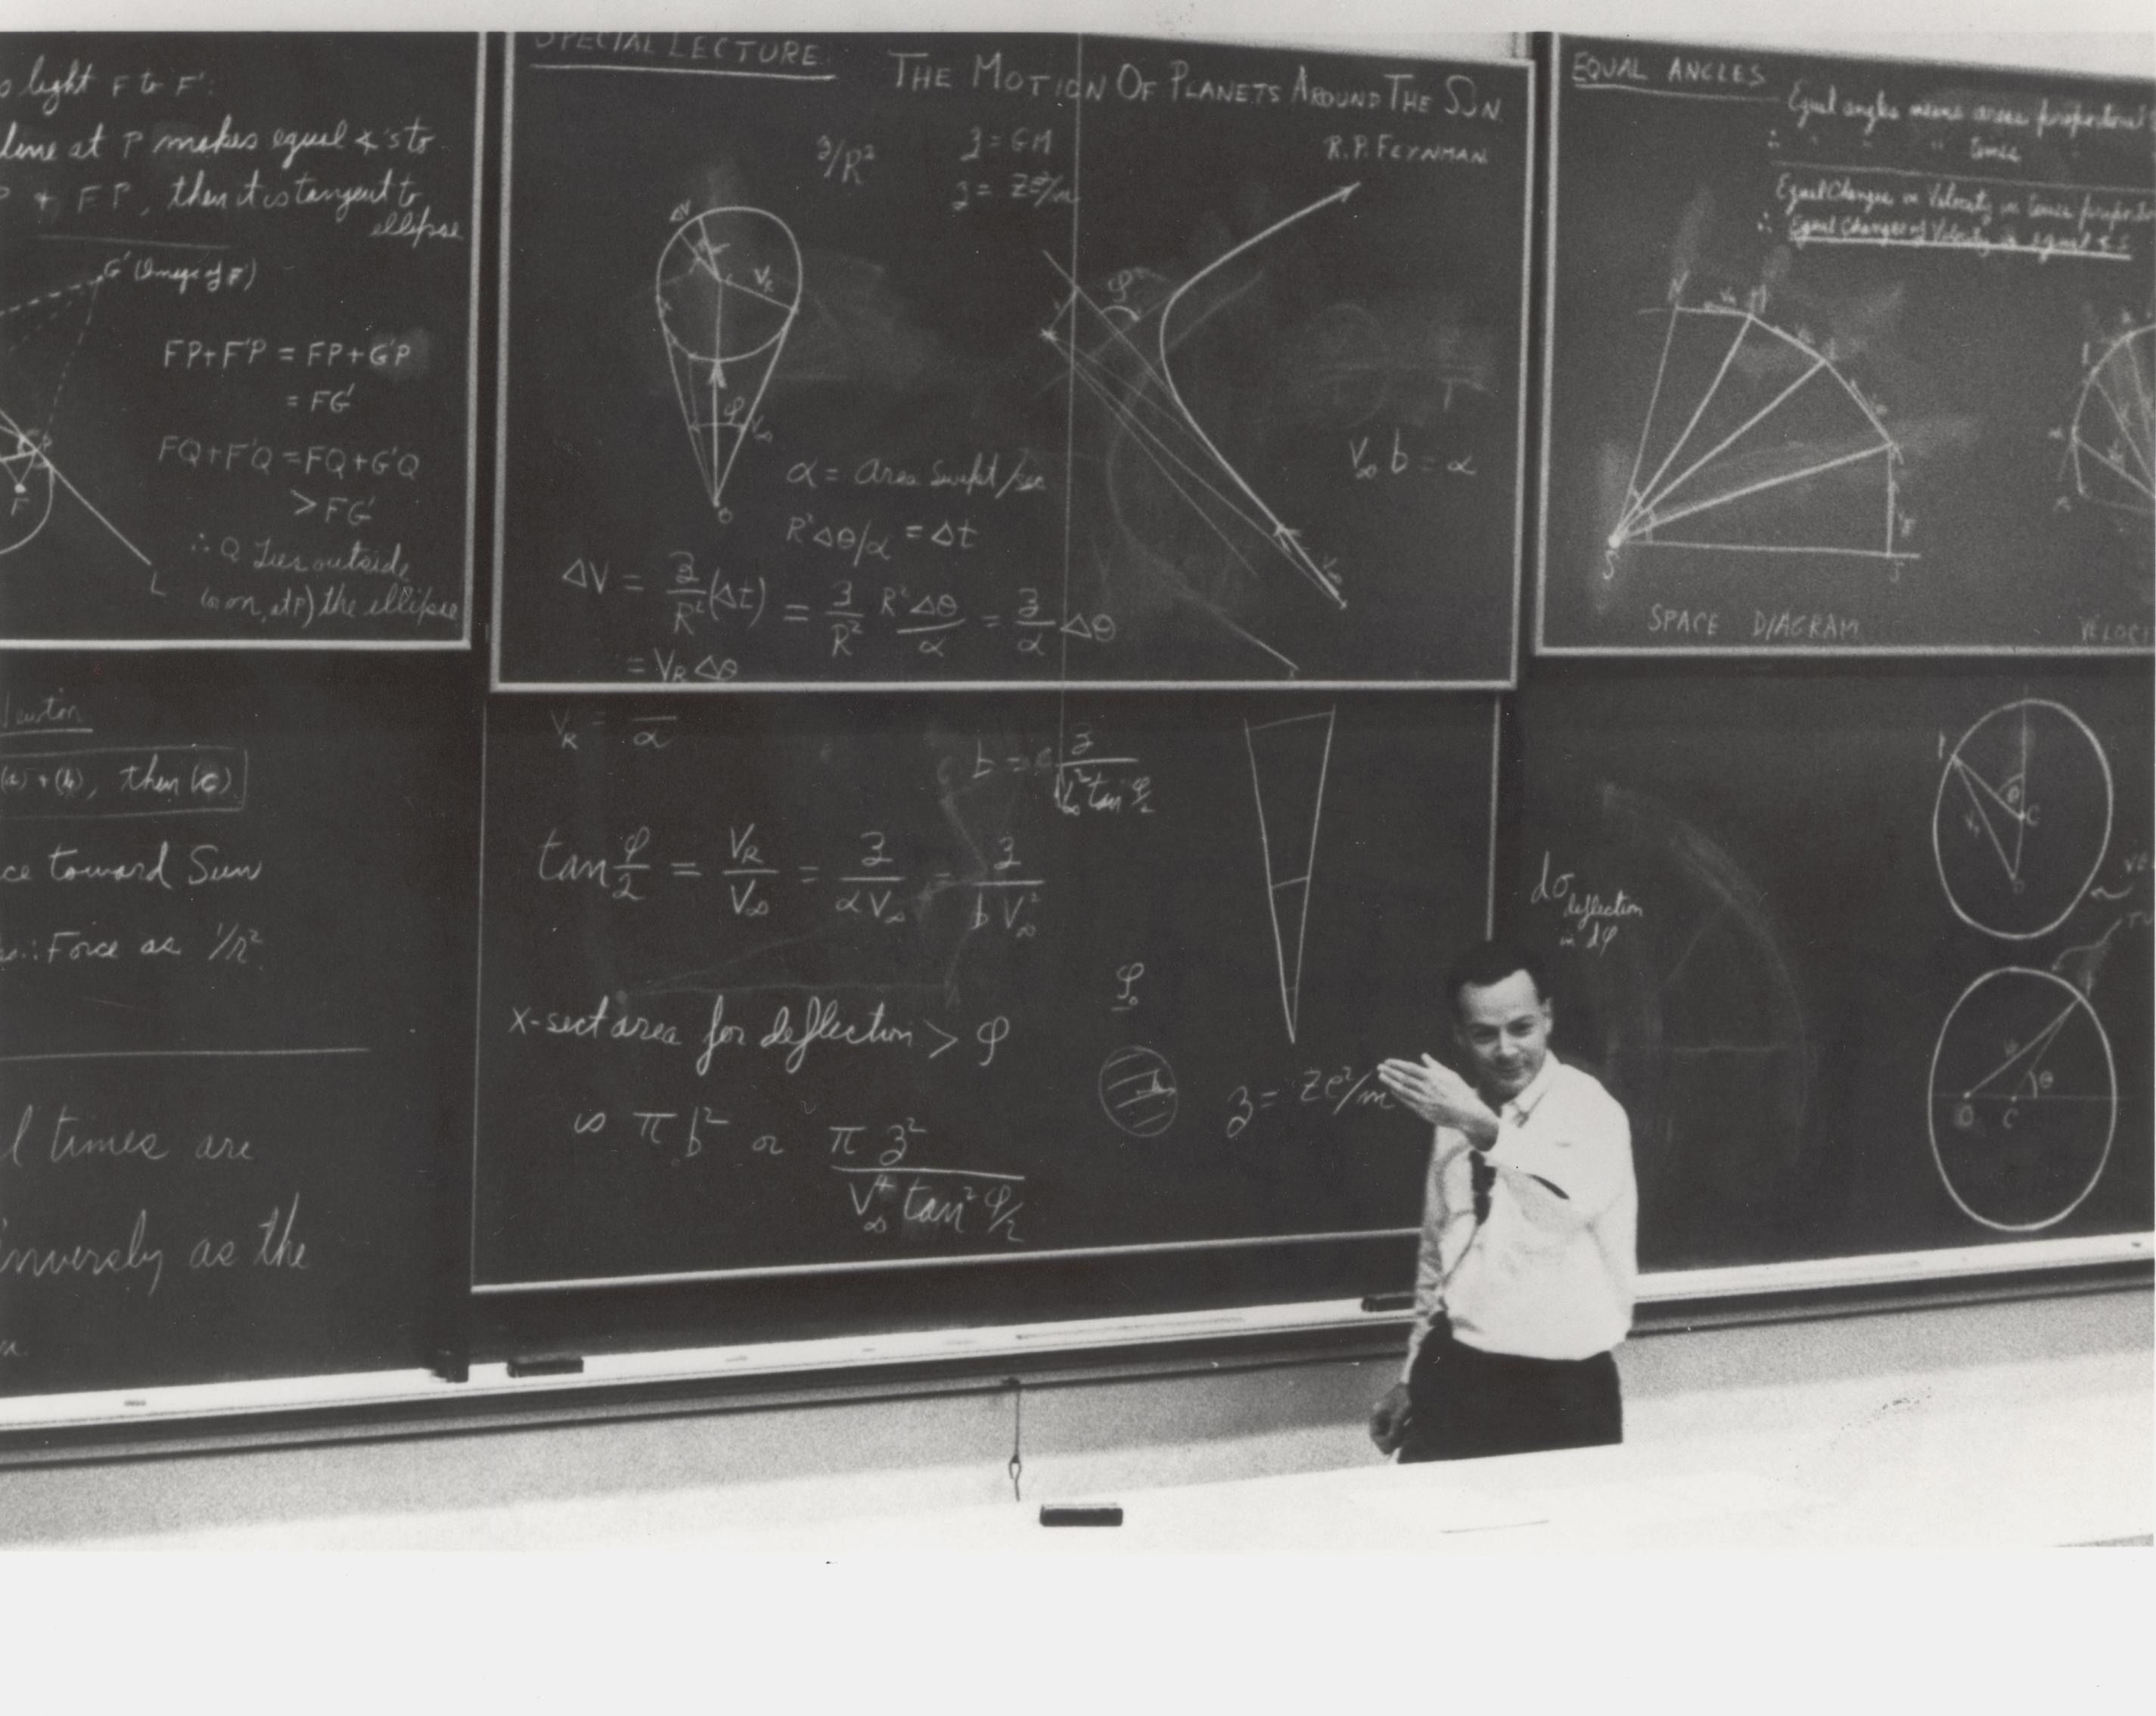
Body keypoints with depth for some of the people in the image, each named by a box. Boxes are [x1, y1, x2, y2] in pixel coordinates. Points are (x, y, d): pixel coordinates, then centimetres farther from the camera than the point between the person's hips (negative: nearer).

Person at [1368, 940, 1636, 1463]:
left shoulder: (1588, 1110, -10)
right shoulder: (1458, 1115, 8)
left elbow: (1569, 1206, -31)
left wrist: (1485, 1129, -42)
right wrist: (1412, 1377, 21)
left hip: (1563, 1392, -5)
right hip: (1454, 1375, 5)